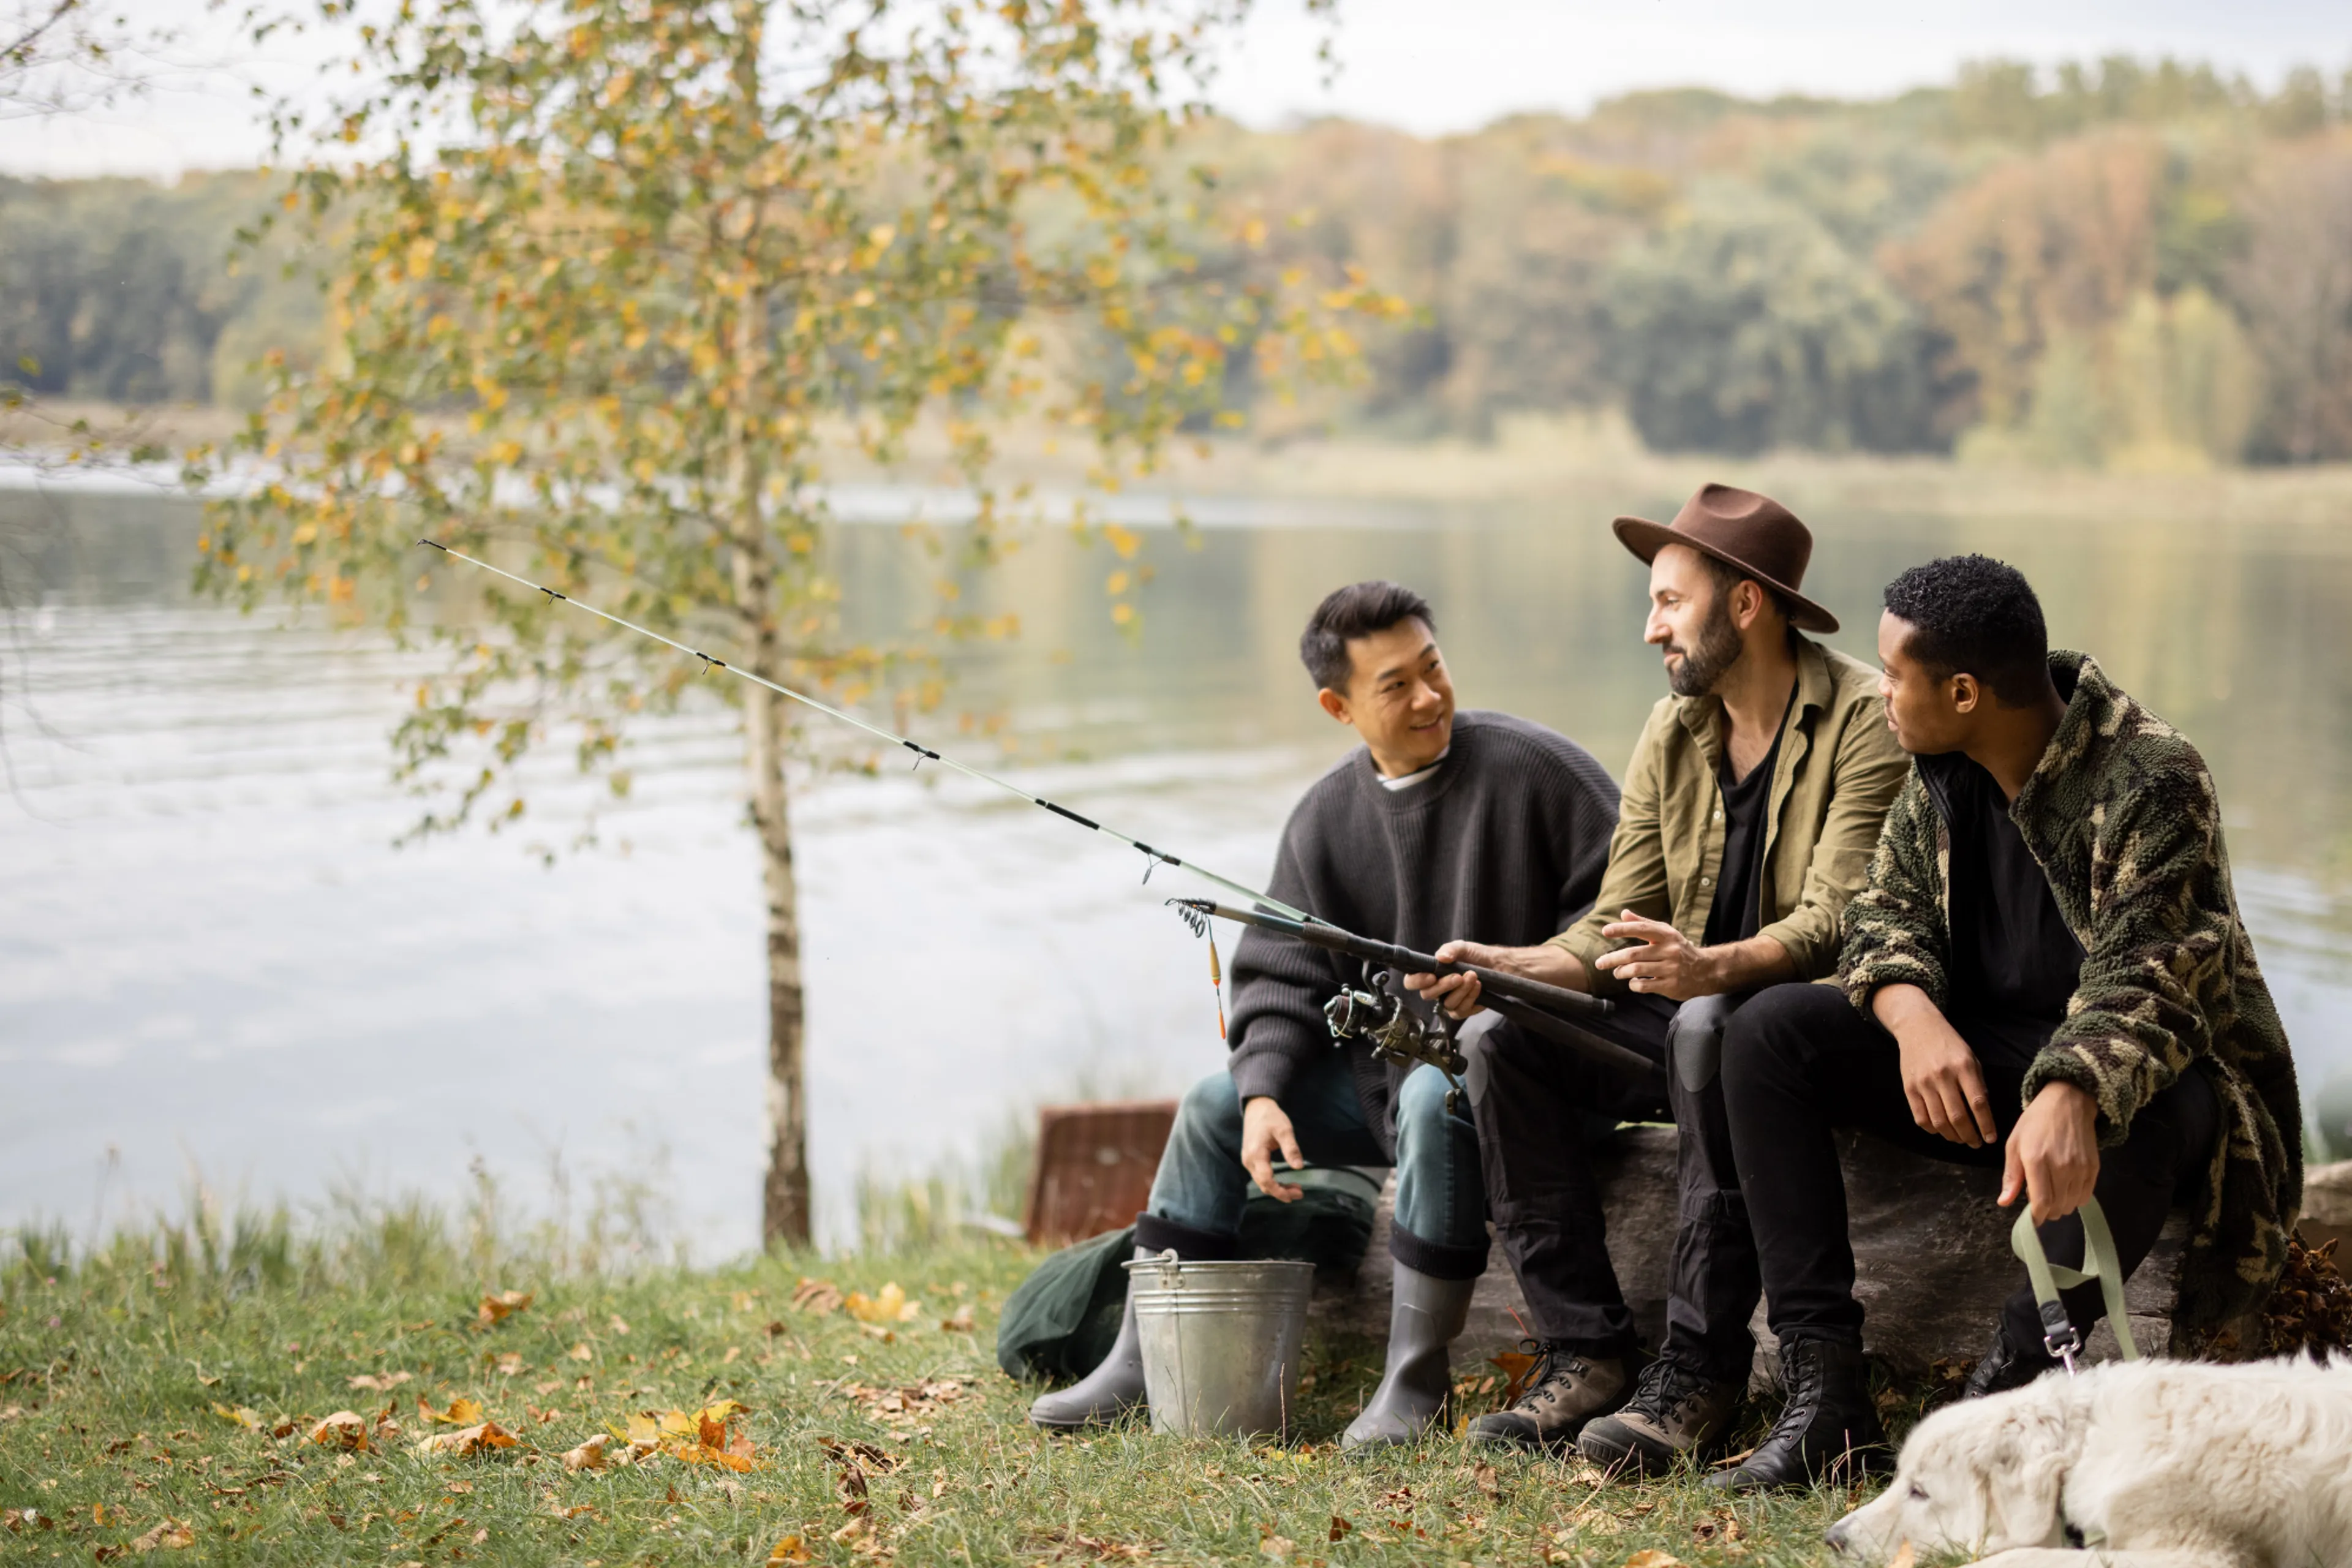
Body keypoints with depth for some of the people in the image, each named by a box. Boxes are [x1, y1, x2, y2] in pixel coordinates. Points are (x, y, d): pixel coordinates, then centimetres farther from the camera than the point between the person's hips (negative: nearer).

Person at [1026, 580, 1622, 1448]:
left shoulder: (1529, 767, -11)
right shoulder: (1325, 818, 6)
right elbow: (1281, 975, 7)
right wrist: (1264, 1092, -12)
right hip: (1382, 1062, 7)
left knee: (1434, 1099, -37)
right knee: (1215, 1105, -1)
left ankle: (1416, 1376, -27)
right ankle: (1140, 1364, 4)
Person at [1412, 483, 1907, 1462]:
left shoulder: (1867, 721, -12)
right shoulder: (1671, 735, 9)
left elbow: (1837, 921, -23)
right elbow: (1616, 930, 5)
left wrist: (1711, 966, -42)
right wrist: (1507, 969, -15)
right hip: (1689, 1012, 7)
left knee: (1708, 1029, -38)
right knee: (1503, 1042, -15)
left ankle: (1702, 1370, -30)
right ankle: (1587, 1353, -14)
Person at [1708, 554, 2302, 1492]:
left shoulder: (2151, 782, -22)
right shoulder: (1943, 770, 1)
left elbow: (2142, 977, -32)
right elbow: (1888, 905, 3)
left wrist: (2071, 1096, -52)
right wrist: (1912, 1015, -22)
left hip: (2131, 1070, -6)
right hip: (1981, 1057, 7)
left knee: (2130, 1108, -42)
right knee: (1770, 1034, -13)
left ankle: (2004, 1398, -32)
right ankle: (1825, 1392, -22)